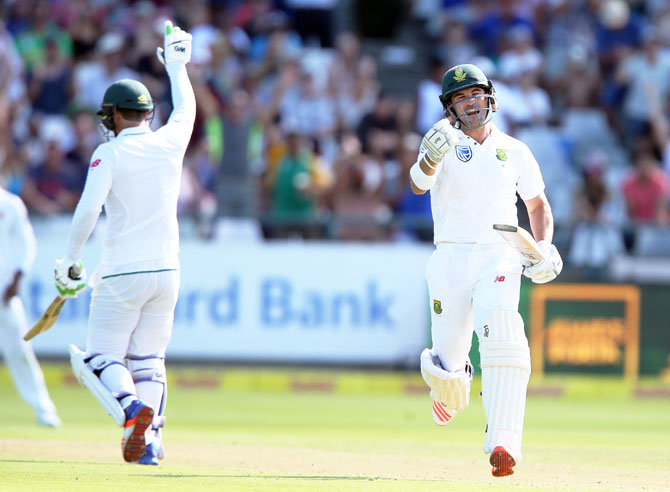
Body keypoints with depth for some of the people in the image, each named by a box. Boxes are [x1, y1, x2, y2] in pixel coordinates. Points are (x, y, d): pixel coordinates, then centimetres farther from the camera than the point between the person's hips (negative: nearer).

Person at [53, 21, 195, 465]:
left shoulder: (110, 153, -7)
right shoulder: (169, 143, 6)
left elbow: (88, 211, -17)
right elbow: (186, 109, 28)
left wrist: (71, 262, -6)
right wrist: (176, 66, 44)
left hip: (123, 274, -5)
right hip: (167, 270, 5)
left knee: (102, 357, 1)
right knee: (149, 359, 13)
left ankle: (132, 409, -27)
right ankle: (150, 441, 1)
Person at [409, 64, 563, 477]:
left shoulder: (515, 151, 11)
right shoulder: (446, 145, 3)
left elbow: (538, 204, 23)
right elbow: (418, 184, -17)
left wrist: (545, 245, 4)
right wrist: (430, 160, -40)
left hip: (499, 256, 0)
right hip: (450, 258, 0)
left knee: (502, 335, -25)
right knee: (448, 362, 0)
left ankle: (504, 444, -31)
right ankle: (451, 391, 41)